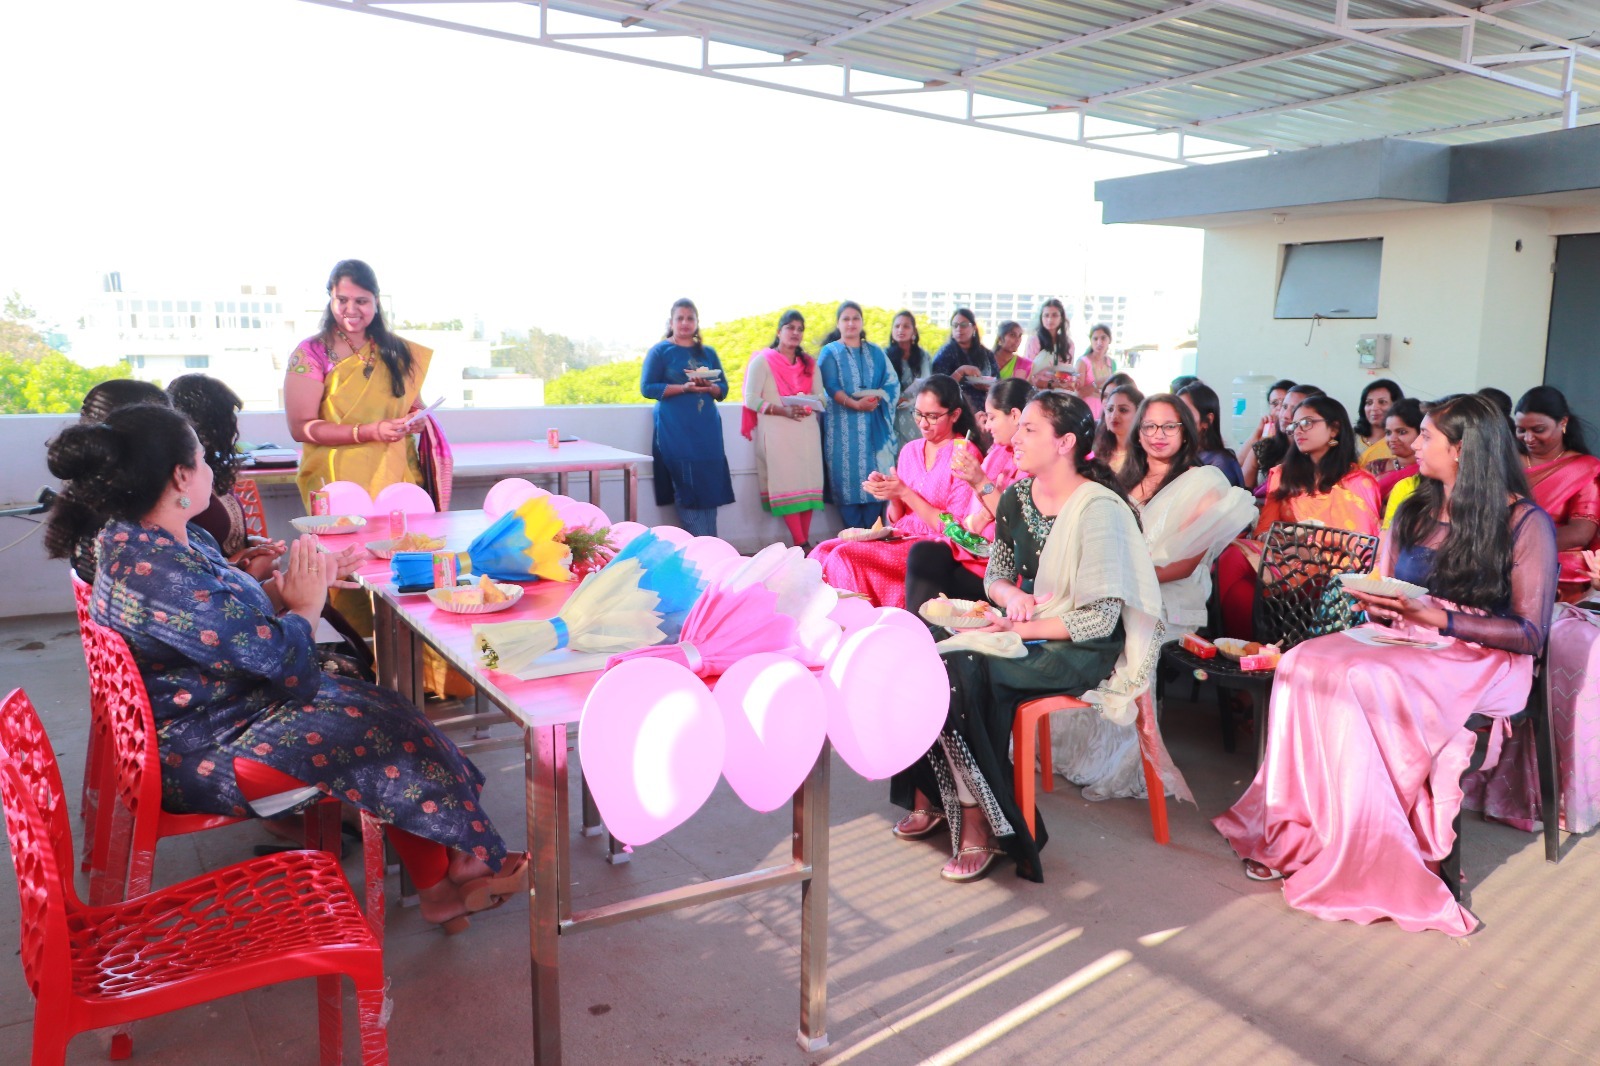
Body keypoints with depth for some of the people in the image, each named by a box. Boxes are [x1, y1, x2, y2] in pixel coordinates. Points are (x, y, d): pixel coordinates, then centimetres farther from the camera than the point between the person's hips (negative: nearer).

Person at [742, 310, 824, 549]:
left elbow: (821, 396, 11)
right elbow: (751, 399, -7)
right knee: (786, 483, -10)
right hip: (777, 431, -5)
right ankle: (801, 545, -9)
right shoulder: (762, 360, 1)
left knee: (807, 483, -2)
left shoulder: (809, 363, 17)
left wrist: (809, 404, -12)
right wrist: (784, 411, -17)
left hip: (806, 430, 5)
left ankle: (805, 541, 3)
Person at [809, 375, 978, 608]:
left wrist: (905, 493, -16)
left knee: (845, 556, -24)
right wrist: (892, 494, -6)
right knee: (823, 552, -14)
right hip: (902, 538, 7)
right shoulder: (910, 450, 13)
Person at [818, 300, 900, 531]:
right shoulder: (830, 352, 6)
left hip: (874, 424, 3)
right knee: (848, 477, -5)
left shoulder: (876, 352, 15)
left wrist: (876, 397, -15)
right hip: (843, 425, -2)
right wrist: (855, 404, -22)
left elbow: (892, 383, 6)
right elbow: (831, 387, -7)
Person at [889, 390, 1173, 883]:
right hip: (1025, 631, 7)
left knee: (964, 672, -29)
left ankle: (980, 828, -14)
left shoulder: (1099, 509, -17)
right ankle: (928, 798, -2)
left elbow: (1101, 619, -19)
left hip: (1082, 650, -7)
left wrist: (1019, 628, -19)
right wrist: (1012, 597, -7)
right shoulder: (1016, 498, 5)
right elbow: (995, 575, 16)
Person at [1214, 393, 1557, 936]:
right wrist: (1378, 603, -7)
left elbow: (1530, 633, -10)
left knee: (1361, 681, -35)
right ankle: (1296, 830, -22)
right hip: (1401, 642, 6)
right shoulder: (1413, 511, 14)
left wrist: (1442, 619, -21)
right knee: (1305, 662, -25)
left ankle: (1359, 852, -24)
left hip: (1480, 659, -6)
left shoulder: (1525, 523, -5)